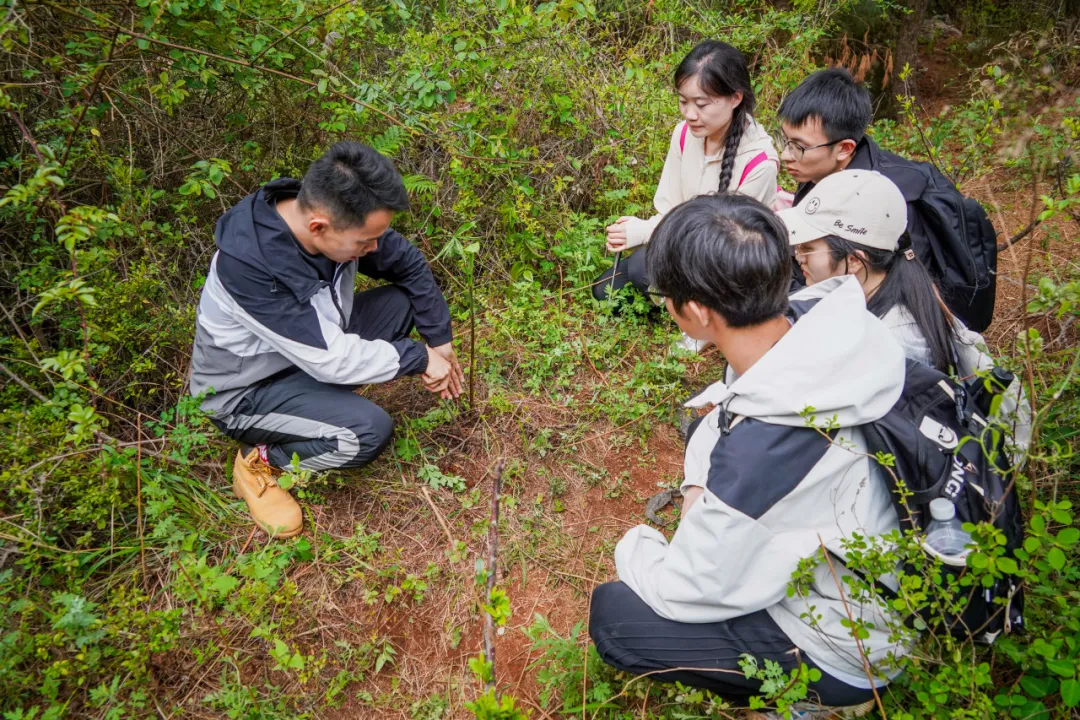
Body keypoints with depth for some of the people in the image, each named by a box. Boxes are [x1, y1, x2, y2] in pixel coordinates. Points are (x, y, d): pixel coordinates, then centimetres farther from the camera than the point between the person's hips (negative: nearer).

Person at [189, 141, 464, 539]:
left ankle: (330, 398, 5)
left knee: (403, 300, -5)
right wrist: (419, 357, -21)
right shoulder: (248, 265, -37)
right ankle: (260, 461, 0)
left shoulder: (331, 211, -18)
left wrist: (440, 339, -3)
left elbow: (409, 263, -1)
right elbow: (331, 360, -32)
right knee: (370, 431, -27)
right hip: (247, 390, -7)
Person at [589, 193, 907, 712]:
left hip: (845, 650, -7)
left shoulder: (760, 452, -40)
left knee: (611, 616, -8)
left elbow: (679, 591, -22)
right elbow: (731, 421, 4)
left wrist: (634, 546, -3)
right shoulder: (817, 327, -19)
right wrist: (700, 489, -5)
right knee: (710, 423, 13)